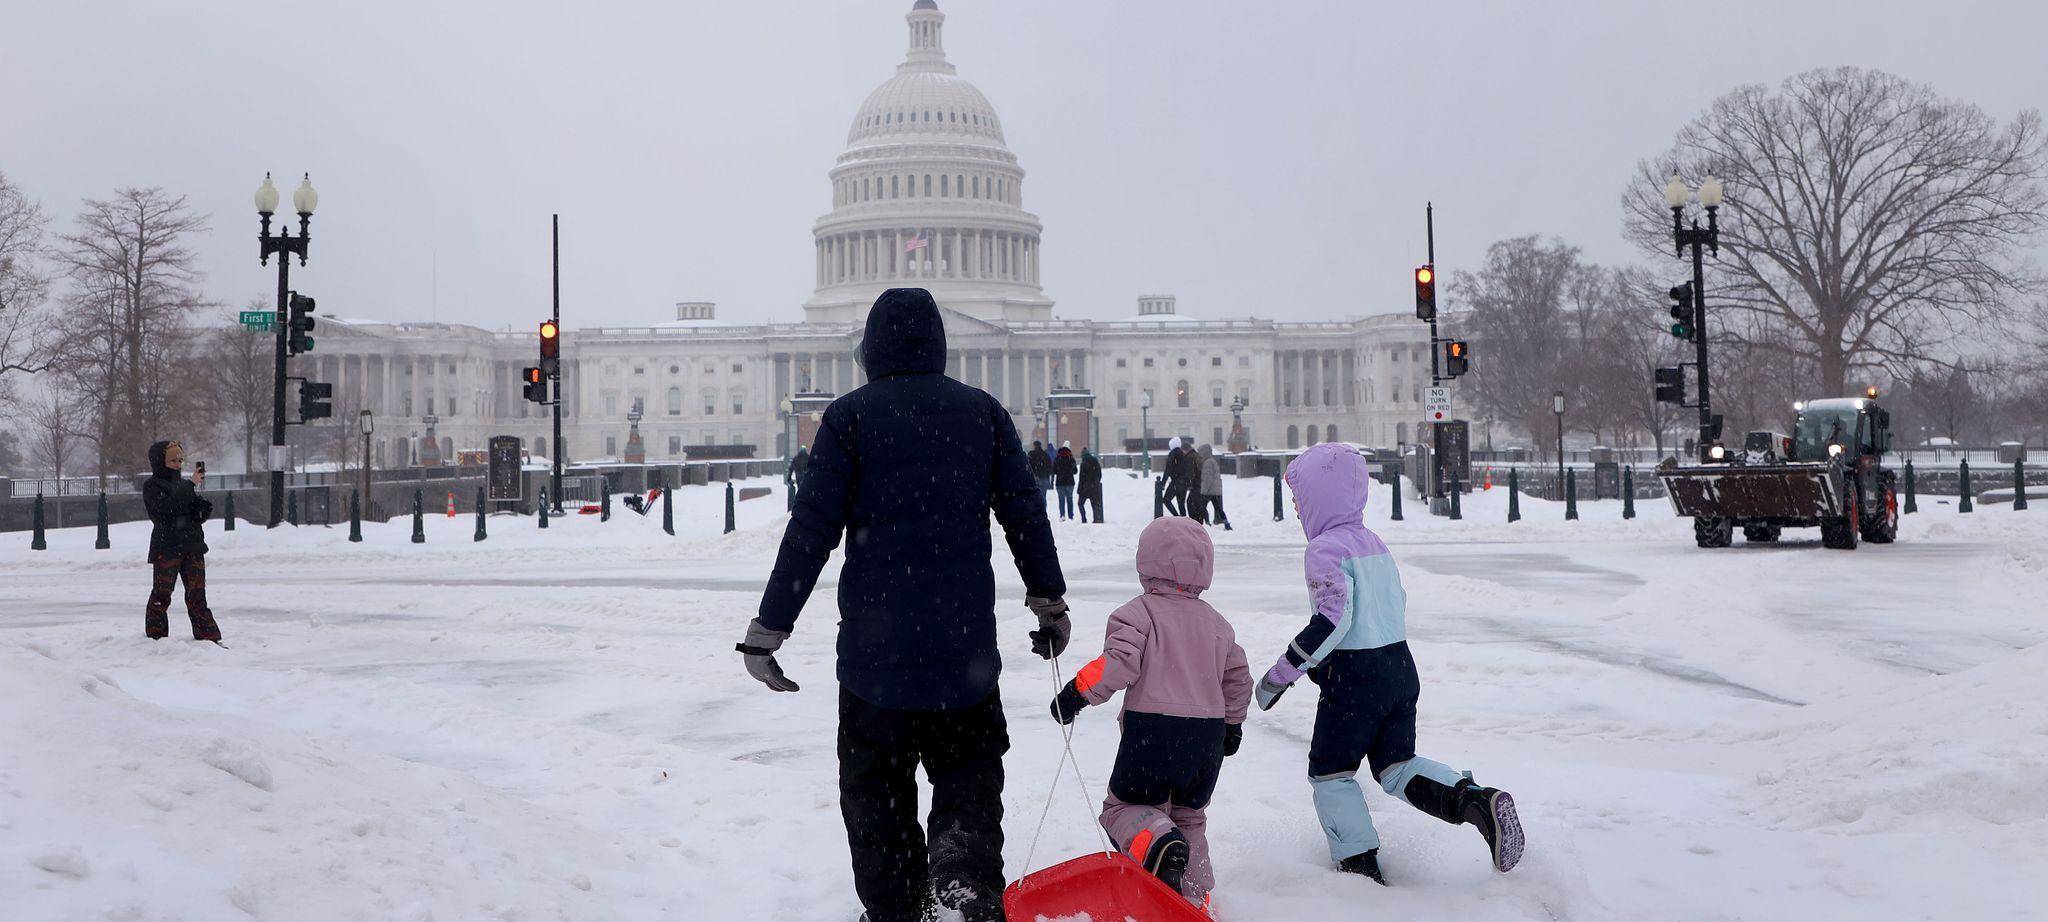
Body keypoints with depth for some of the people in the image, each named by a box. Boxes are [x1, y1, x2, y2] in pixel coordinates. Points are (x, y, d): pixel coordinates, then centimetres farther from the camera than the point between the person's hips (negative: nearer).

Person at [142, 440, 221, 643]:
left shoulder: (183, 484, 19)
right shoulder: (151, 486, -1)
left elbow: (199, 515, 18)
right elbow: (166, 506, -20)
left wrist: (203, 507, -5)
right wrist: (190, 485, -20)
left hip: (192, 545, 5)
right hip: (166, 548, -5)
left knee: (197, 594, 5)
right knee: (161, 594, -1)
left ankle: (208, 635, 5)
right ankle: (155, 636, 7)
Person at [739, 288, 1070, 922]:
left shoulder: (850, 416, -4)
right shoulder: (983, 411, 4)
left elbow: (810, 531, -7)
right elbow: (1026, 514, 7)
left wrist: (767, 631, -2)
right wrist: (1050, 603, 19)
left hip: (875, 649, -2)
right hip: (966, 649, 2)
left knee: (877, 792, 12)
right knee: (970, 772, 14)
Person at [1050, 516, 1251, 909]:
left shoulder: (1139, 612, -5)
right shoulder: (1215, 622, 15)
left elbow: (1119, 663, -19)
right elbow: (1238, 676, 22)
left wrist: (1077, 693, -11)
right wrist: (1233, 723, 35)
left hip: (1154, 729, -6)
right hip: (1207, 736, 6)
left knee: (1125, 805, 6)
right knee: (1189, 814, 22)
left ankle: (1160, 843, -25)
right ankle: (1196, 898, 20)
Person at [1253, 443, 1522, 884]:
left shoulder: (1324, 550, -14)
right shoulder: (1375, 543, 12)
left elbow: (1333, 618, -25)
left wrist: (1281, 674, -20)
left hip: (1354, 680, -8)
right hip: (1402, 666, 8)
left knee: (1329, 770, 9)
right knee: (1396, 765, 13)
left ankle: (1360, 864, 8)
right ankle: (1476, 800, -8)